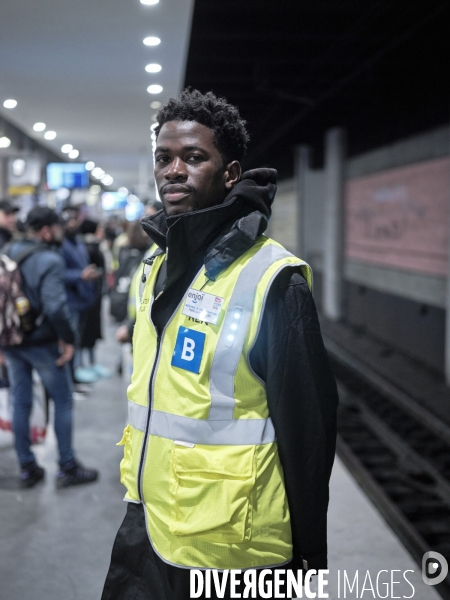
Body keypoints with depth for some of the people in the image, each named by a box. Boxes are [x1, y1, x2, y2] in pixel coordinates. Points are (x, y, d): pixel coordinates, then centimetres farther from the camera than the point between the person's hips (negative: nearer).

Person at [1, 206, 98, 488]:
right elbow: (55, 305, -29)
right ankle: (68, 467, 13)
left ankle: (27, 468, 22)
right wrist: (67, 338, -17)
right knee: (63, 401, 8)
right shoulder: (50, 260, -19)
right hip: (42, 343, -6)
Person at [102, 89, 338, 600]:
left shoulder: (272, 280, -17)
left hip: (229, 549, -6)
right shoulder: (158, 266, 7)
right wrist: (138, 494, 18)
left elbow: (307, 429, -14)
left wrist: (309, 554, -9)